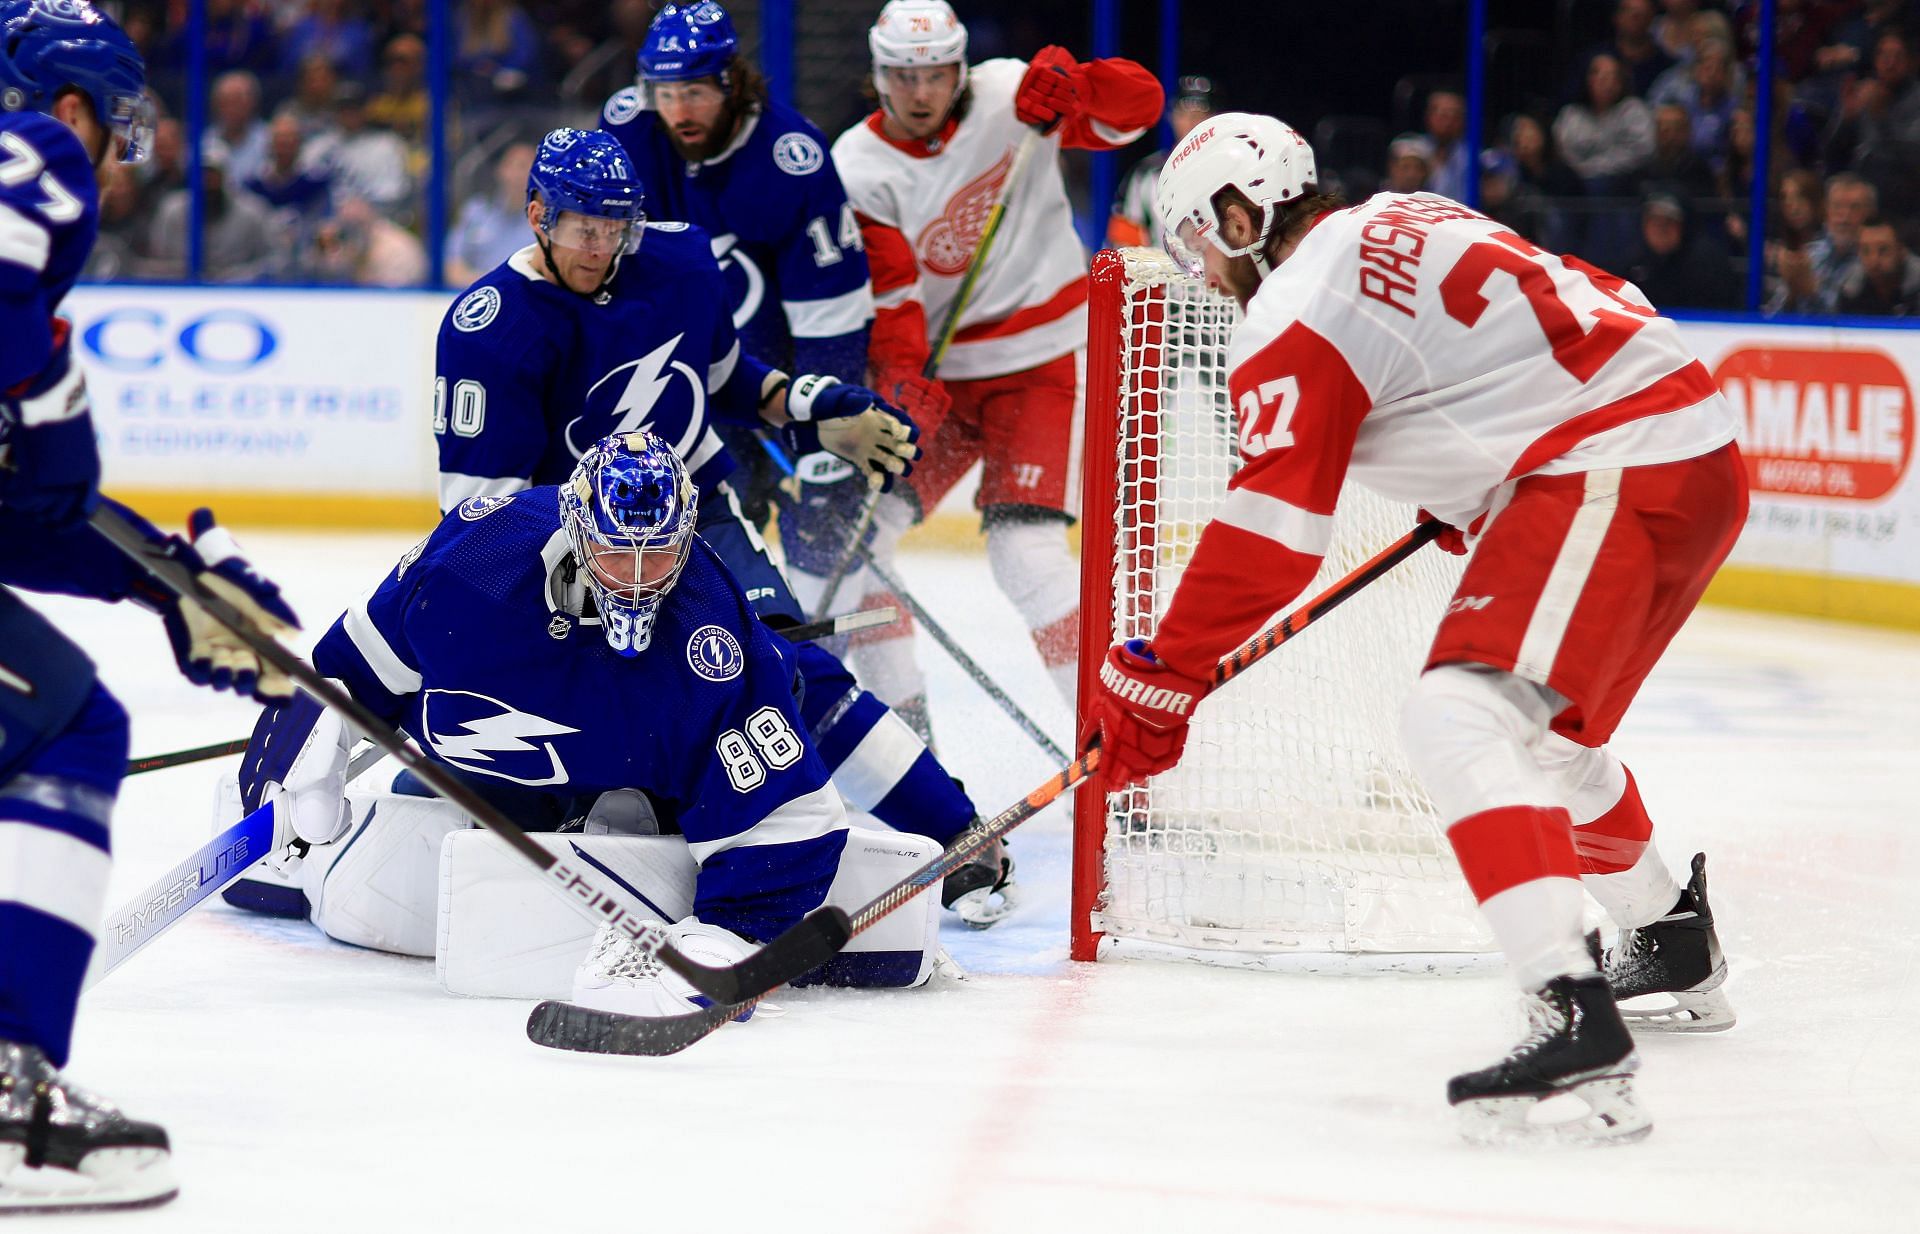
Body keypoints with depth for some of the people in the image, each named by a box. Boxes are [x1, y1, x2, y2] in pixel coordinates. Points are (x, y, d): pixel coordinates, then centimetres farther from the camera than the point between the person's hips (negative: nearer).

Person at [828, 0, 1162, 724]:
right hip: (935, 371, 4)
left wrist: (1072, 87, -37)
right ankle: (894, 711, 14)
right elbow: (884, 291, -15)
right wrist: (900, 384, -32)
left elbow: (1140, 104, -16)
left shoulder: (1011, 98, -10)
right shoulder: (858, 167, -7)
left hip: (1039, 364, -4)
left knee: (1025, 551, -18)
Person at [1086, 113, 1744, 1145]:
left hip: (1616, 474, -10)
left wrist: (1157, 682, -8)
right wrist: (1470, 495, 39)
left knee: (1457, 716, -21)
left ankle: (1576, 1021, -36)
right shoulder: (1403, 223, 20)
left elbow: (1268, 538, -13)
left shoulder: (1298, 313, -8)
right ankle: (1676, 948, 49)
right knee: (1540, 728, 28)